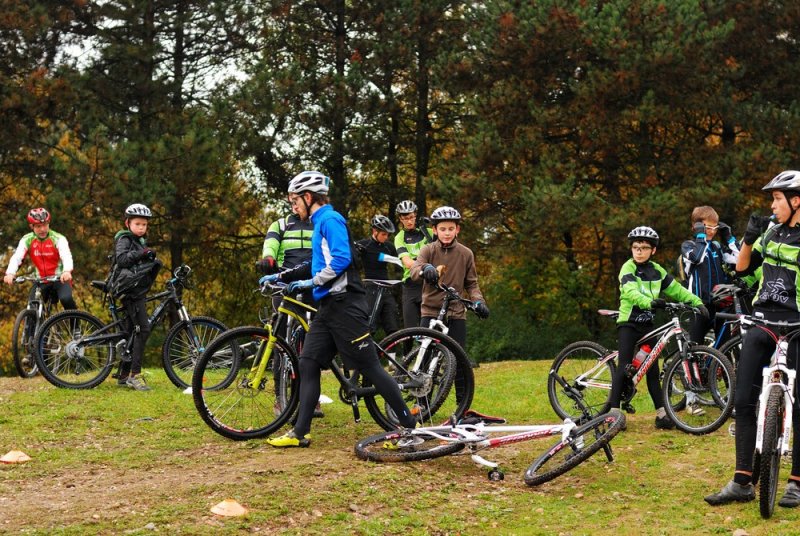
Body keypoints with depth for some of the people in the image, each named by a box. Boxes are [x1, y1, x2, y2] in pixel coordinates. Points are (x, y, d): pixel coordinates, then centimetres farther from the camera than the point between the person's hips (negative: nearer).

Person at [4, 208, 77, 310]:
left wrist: (67, 271, -53)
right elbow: (16, 257, -19)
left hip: (60, 279, -3)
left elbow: (66, 256, -30)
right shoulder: (27, 240, -5)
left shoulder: (58, 239, -14)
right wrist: (10, 274, -41)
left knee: (66, 299, -30)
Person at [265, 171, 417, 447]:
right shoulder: (319, 223, 19)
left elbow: (341, 259, -23)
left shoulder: (330, 219, -11)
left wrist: (312, 282, -15)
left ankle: (409, 425, 2)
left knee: (370, 366, -6)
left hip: (345, 305, -10)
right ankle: (300, 433, 4)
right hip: (328, 307, 10)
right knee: (308, 364, 4)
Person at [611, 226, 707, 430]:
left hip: (647, 324, 5)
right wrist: (650, 301, -46)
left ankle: (661, 413, 6)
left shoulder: (656, 270, 8)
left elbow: (676, 289, 9)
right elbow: (631, 292, -28)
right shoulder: (628, 268, -10)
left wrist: (697, 302, -4)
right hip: (628, 323, -5)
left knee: (653, 369, 5)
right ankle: (614, 411, -7)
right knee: (625, 367, -10)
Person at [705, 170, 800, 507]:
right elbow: (742, 267, 12)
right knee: (744, 401, 2)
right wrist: (749, 237, -3)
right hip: (761, 322, 6)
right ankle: (742, 482, 7)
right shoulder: (773, 233, 12)